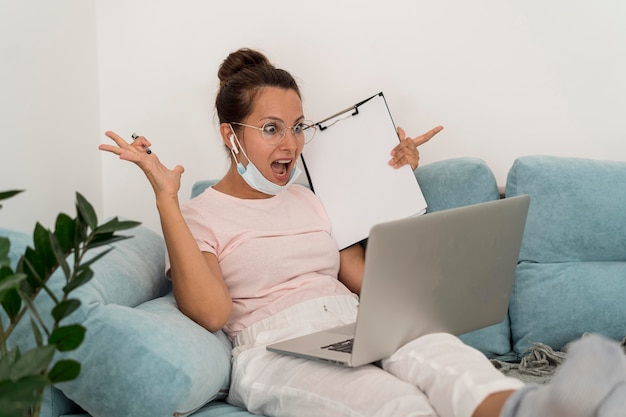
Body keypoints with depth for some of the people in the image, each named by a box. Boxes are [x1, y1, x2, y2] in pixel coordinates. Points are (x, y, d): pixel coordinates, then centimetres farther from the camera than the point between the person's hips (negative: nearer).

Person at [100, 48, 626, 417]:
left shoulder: (314, 200, 26)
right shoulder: (199, 215, 9)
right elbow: (211, 313, -11)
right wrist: (165, 196, -12)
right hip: (275, 349, -4)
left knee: (431, 347, -35)